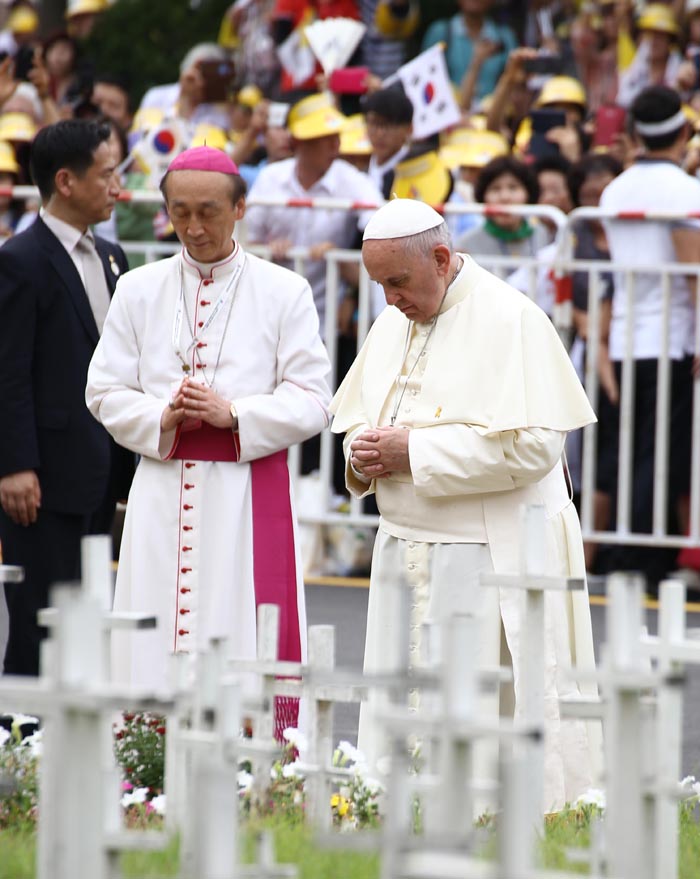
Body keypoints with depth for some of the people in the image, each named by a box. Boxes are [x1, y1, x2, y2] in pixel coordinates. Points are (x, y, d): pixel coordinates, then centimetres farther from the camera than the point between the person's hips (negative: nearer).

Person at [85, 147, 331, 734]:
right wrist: (162, 418, -10)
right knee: (153, 652, -1)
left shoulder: (285, 293, 3)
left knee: (244, 643, -6)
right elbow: (106, 392, 9)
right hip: (162, 494, 2)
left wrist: (233, 415, -15)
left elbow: (311, 400, -1)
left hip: (250, 493, -2)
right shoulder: (138, 291, 10)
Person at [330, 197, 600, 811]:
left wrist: (415, 450, -18)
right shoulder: (392, 326, 13)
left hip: (487, 557, -7)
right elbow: (359, 419, 23)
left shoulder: (511, 321, -11)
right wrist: (365, 455, -2)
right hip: (402, 548, 8)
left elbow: (532, 444, -19)